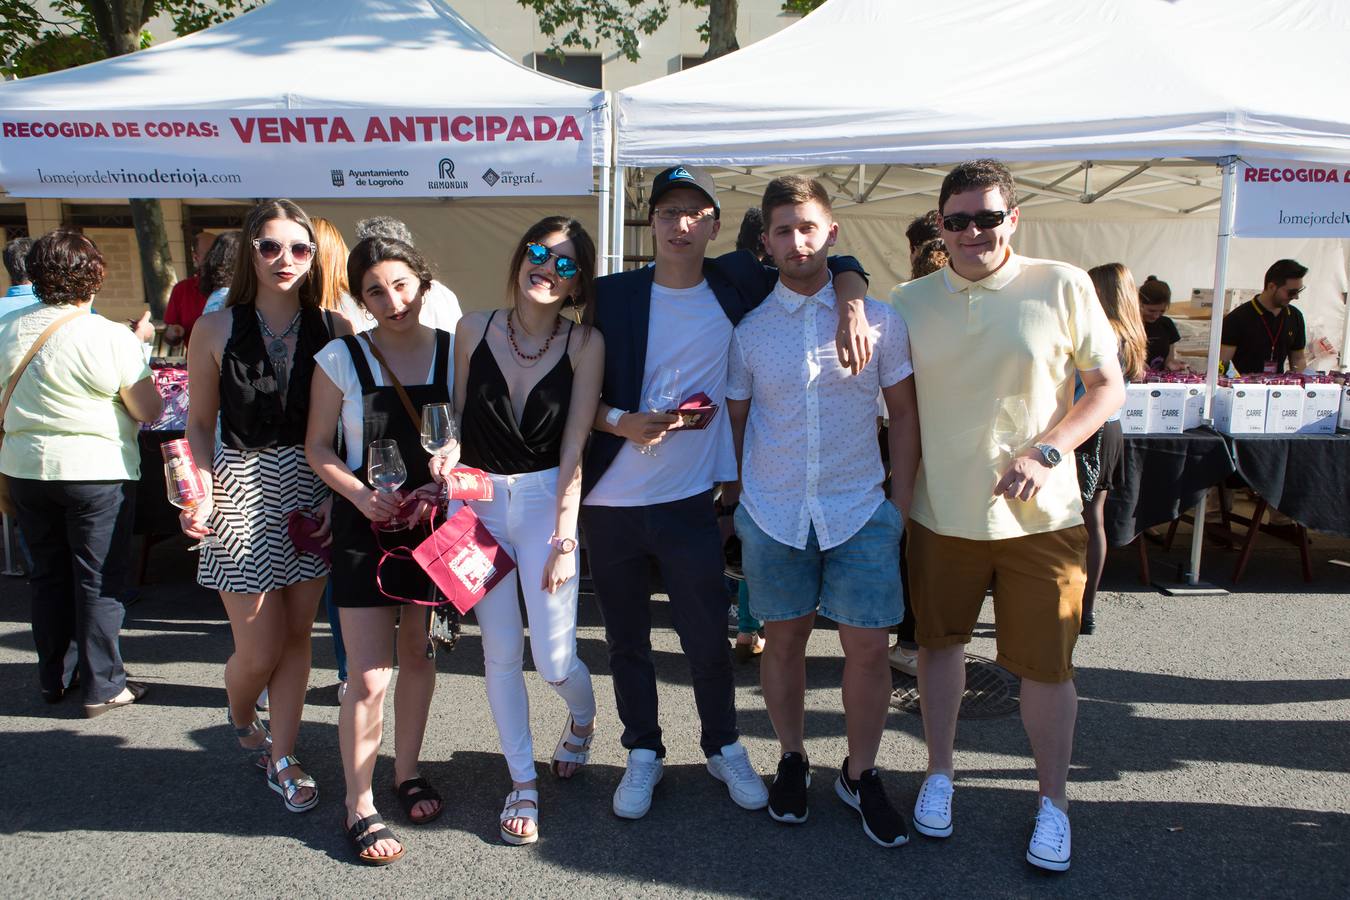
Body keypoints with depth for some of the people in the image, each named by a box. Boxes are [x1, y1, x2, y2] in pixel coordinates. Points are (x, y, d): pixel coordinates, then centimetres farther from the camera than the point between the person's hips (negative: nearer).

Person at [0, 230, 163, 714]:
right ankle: (101, 686, 11)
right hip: (96, 472, -5)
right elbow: (149, 411, -12)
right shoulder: (111, 338, -15)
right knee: (99, 581, 5)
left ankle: (55, 677, 28)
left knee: (49, 575, 17)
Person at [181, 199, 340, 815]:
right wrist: (201, 494, -10)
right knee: (258, 650, 2)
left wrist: (337, 494, -9)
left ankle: (282, 757, 26)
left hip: (314, 492, 2)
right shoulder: (216, 329, -2)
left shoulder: (333, 328, -1)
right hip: (244, 491, -1)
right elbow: (200, 424, 3)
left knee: (296, 634, 9)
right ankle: (240, 721, 37)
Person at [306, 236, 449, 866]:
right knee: (369, 675, -3)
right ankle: (359, 806, 15)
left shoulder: (454, 351, -1)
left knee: (419, 654, 15)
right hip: (365, 527, -2)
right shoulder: (341, 359, -5)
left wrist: (442, 487, -13)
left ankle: (407, 772, 36)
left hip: (435, 523, 3)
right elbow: (317, 446, 0)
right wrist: (361, 495, -15)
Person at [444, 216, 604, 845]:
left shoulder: (584, 343, -5)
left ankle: (582, 719, 36)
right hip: (478, 499, 2)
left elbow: (574, 445, -8)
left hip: (546, 499, -2)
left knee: (554, 659, -2)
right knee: (500, 652, 6)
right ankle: (522, 783, 25)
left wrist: (564, 538, -10)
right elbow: (453, 422, 7)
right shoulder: (475, 328, 1)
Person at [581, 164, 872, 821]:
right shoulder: (612, 294, 0)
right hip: (609, 501, 1)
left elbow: (840, 267, 6)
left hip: (689, 499, -1)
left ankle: (724, 748, 32)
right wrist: (621, 422, -15)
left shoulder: (736, 284, 0)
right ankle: (643, 753, 33)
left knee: (707, 637, 7)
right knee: (626, 638, 13)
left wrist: (851, 311, -14)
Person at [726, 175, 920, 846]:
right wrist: (736, 500, 6)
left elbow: (904, 413, 5)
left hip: (860, 511, 0)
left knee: (868, 647, 2)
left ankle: (860, 775, 23)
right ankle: (792, 760, 32)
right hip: (772, 514, 1)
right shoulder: (749, 329, 1)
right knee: (784, 641, 11)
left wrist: (903, 501, 1)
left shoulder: (878, 320, -1)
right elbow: (735, 420, 9)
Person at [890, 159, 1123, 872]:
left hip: (1041, 517, -2)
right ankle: (938, 773, 38)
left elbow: (1109, 388, -2)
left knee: (1046, 664, 5)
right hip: (940, 512, 2)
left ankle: (1052, 800, 29)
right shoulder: (910, 302, 2)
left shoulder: (1063, 287, -4)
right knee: (939, 641, 16)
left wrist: (1045, 453, -15)